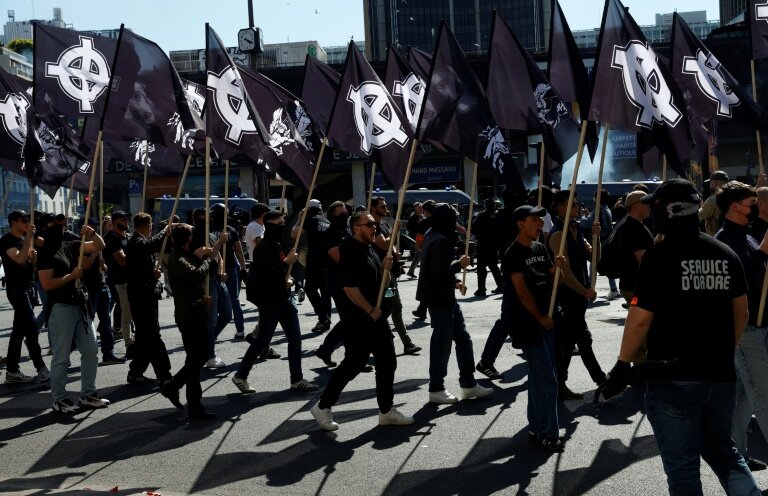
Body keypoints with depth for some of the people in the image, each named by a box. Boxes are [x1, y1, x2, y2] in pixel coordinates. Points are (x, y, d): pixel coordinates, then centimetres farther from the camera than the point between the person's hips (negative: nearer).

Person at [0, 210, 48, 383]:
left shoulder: (24, 239, 17)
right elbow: (20, 259, -25)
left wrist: (34, 256, -2)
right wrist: (29, 237, -24)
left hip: (28, 287, 9)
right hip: (17, 289, -9)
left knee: (19, 331, 9)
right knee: (32, 330, -13)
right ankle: (41, 369, -13)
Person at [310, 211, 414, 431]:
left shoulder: (371, 251, 15)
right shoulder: (351, 252, -15)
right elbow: (349, 287, -22)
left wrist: (385, 268, 1)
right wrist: (371, 310, -17)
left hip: (377, 319, 9)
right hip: (358, 320, -9)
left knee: (387, 363, 10)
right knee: (352, 365, -4)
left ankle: (386, 410, 19)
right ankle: (323, 407, 10)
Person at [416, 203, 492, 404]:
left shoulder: (433, 236, 12)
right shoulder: (440, 241, -20)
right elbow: (439, 272, -26)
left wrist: (454, 281, 10)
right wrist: (460, 264, -14)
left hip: (445, 297, 10)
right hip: (439, 299, -10)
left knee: (462, 338, 13)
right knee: (442, 342, -2)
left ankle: (469, 384, 19)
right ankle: (436, 389, 8)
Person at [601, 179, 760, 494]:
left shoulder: (659, 257, -14)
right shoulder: (726, 254, 5)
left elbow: (640, 318, -16)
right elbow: (741, 312, 13)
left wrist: (623, 365, -6)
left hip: (674, 378, -6)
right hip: (721, 375, 6)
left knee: (682, 465, 4)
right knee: (722, 450, 23)